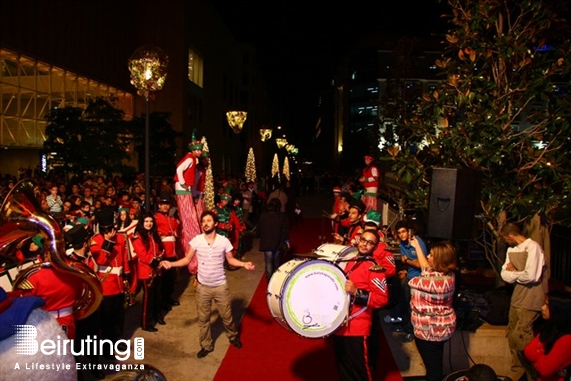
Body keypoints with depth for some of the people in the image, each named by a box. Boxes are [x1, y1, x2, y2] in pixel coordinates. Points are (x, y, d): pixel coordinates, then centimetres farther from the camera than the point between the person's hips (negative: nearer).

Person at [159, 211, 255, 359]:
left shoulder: (224, 241, -13)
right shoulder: (196, 240, -11)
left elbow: (231, 259, -1)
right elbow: (187, 259, -5)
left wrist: (244, 264, -19)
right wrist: (171, 264, -20)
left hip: (220, 286, -1)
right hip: (202, 287, 1)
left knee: (226, 315, 14)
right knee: (203, 318, 14)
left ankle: (233, 336, 43)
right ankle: (206, 345, 35)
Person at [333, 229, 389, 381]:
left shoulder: (374, 268, -12)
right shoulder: (349, 262, 12)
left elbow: (382, 299, -20)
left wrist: (356, 292, -25)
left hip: (357, 328, -8)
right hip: (339, 325, 8)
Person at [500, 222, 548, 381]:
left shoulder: (533, 247, -15)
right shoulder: (511, 250, 10)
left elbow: (530, 276, -22)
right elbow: (504, 274, 6)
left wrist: (513, 273, -5)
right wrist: (518, 274, -12)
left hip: (531, 299, -8)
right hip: (517, 298, 8)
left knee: (520, 336, -11)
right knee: (512, 336, 13)